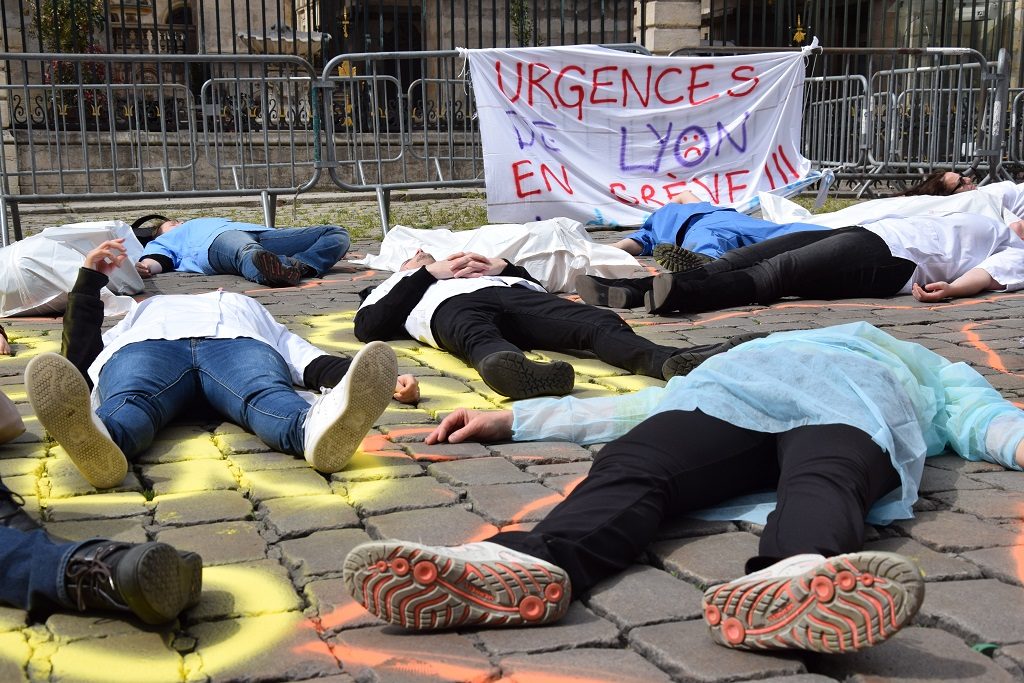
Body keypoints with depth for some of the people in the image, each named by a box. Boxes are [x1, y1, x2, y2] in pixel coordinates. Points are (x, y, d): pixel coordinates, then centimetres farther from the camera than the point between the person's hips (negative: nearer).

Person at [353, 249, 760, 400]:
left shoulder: (473, 265, 50)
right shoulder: (397, 287, 44)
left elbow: (540, 291, 34)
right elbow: (367, 326, 17)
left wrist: (505, 268, 17)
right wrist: (429, 273, 15)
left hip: (513, 294, 3)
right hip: (452, 306, -3)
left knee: (599, 323, -31)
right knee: (483, 342, -42)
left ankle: (669, 361, -59)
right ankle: (517, 370, -77)